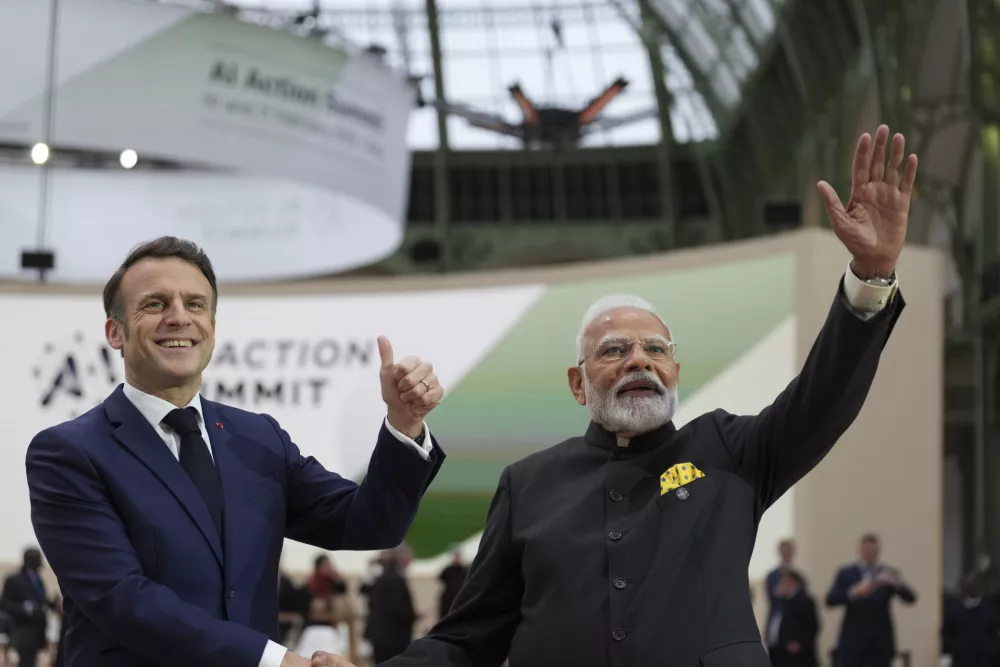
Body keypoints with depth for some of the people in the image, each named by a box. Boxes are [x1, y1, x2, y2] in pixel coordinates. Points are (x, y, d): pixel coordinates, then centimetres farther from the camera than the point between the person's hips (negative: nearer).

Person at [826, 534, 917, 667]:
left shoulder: (889, 574, 7)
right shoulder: (846, 573, 6)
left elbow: (911, 598, -5)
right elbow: (830, 600, -6)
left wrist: (896, 583, -26)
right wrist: (854, 593, -23)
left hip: (880, 642, 1)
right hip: (852, 641, -1)